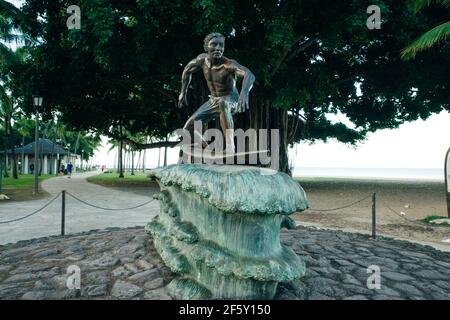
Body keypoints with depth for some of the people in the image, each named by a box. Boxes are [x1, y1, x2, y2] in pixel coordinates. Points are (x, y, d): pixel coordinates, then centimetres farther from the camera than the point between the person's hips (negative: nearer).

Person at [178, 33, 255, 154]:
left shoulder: (229, 64, -27)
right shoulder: (202, 59, -10)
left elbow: (249, 74, -46)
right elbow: (187, 71, 10)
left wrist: (244, 93, -65)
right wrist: (183, 92, 12)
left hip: (231, 100, -6)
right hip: (213, 101, 6)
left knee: (223, 103, -44)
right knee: (187, 129, 5)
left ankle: (230, 145, -46)